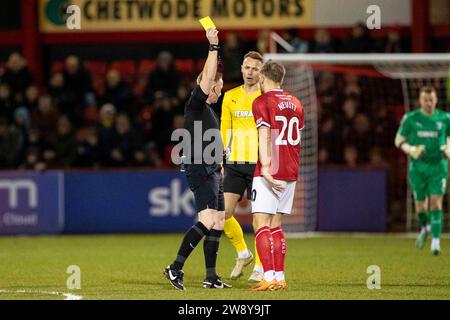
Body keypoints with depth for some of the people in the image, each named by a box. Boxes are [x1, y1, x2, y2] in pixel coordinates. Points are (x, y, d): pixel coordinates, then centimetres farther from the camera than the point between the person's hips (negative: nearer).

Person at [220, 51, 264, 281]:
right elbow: (224, 131, 14)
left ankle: (260, 267, 6)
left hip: (258, 164, -3)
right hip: (234, 164, 3)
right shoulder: (230, 97, 10)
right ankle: (243, 253, 18)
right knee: (224, 213, -4)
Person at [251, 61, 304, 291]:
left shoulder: (262, 102, -7)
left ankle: (269, 278, -19)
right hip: (291, 173, 7)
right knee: (276, 226, 13)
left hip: (270, 173, -7)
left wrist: (266, 167, -27)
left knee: (261, 224, -9)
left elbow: (265, 136, -19)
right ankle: (280, 278, 10)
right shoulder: (295, 103, 15)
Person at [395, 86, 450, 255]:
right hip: (417, 166, 1)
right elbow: (399, 141, 5)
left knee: (436, 203, -12)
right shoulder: (410, 118, -1)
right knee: (420, 204, 6)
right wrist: (411, 150, -15)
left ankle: (436, 241, -13)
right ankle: (425, 227, 38)